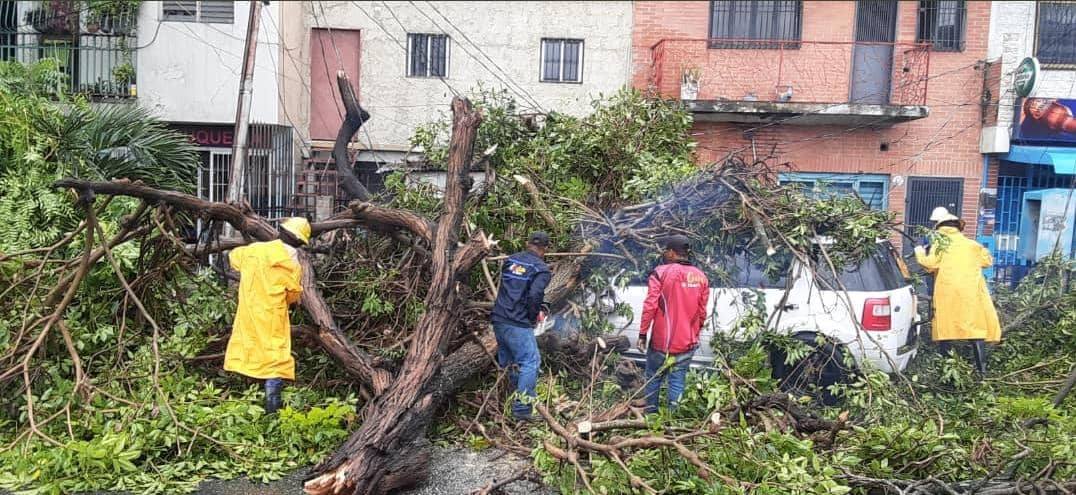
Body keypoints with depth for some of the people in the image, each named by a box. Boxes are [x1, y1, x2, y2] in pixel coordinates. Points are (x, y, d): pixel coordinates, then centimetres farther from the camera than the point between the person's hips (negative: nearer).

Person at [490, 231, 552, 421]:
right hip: (518, 324, -7)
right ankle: (522, 408, -5)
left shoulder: (510, 260, 12)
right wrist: (534, 315, -1)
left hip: (498, 319, 7)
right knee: (530, 362, -2)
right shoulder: (541, 269, -7)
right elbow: (534, 295, -21)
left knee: (507, 361, 21)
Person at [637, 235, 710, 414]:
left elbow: (650, 306, -14)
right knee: (677, 380, 9)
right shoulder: (701, 277, 3)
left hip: (662, 341, -3)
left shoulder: (661, 272, -11)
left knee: (653, 378, 13)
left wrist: (642, 334, -8)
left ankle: (651, 414, 19)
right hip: (687, 343, 3)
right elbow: (702, 312, 7)